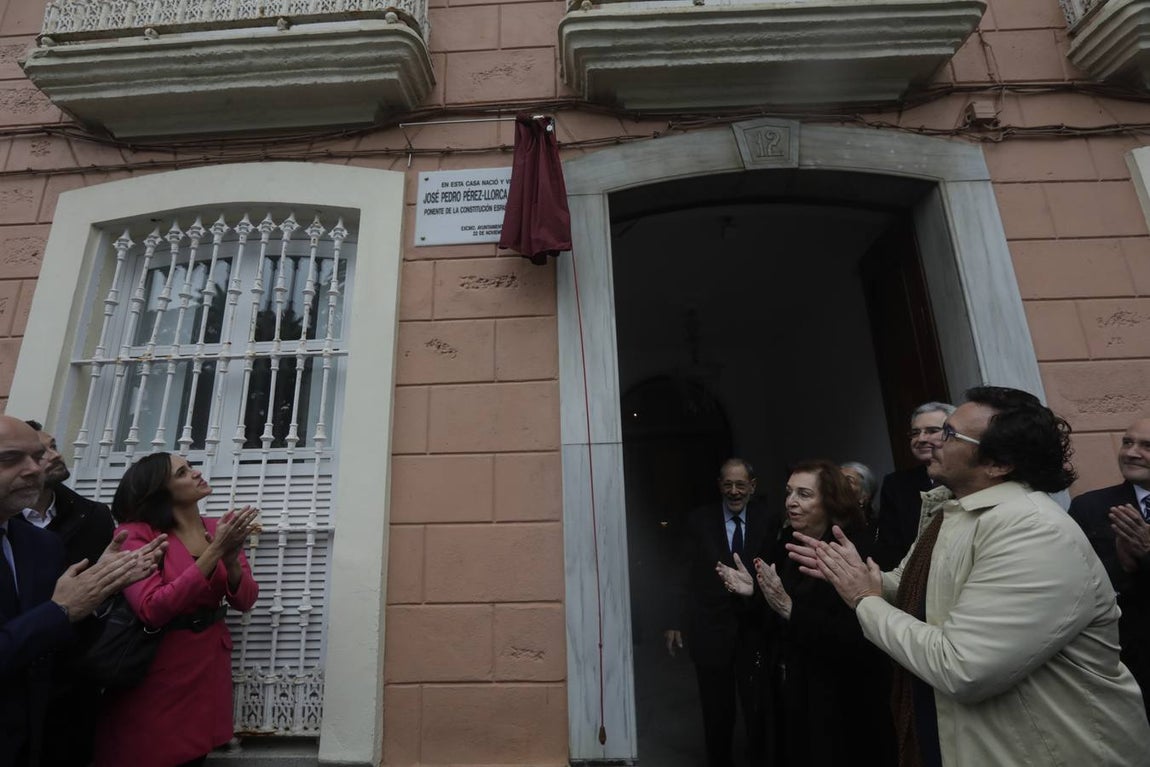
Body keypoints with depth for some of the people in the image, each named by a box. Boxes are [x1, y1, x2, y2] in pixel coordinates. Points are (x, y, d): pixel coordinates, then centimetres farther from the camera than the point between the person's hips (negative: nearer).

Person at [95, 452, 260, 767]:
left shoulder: (220, 528, -1)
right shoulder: (136, 534, -14)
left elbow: (244, 601, -3)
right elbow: (152, 610, -26)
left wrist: (231, 557, -22)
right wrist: (214, 552, -29)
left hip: (209, 664, 4)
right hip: (157, 671, -4)